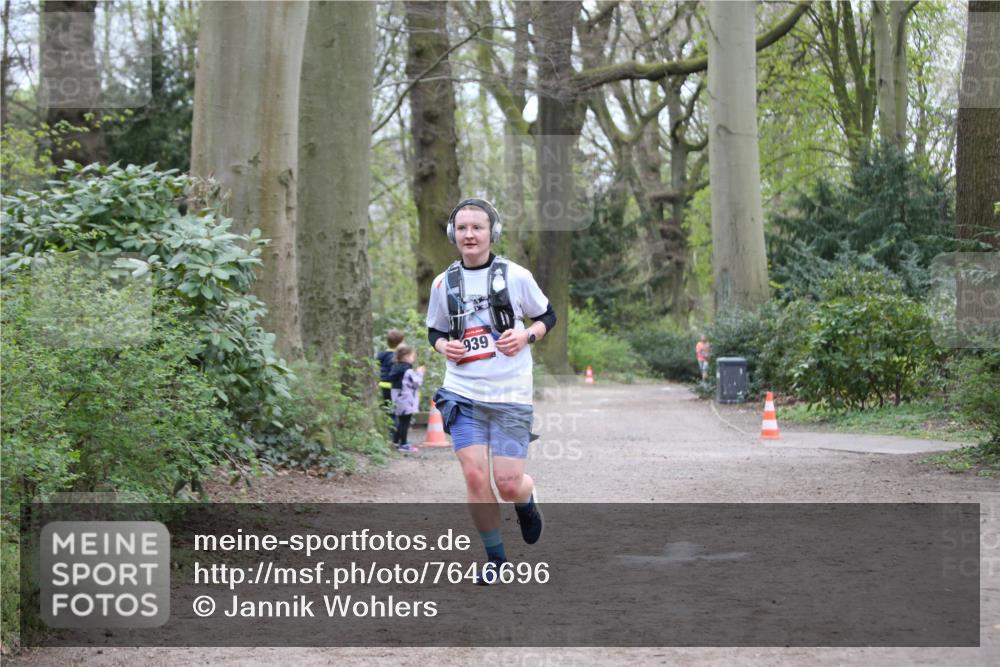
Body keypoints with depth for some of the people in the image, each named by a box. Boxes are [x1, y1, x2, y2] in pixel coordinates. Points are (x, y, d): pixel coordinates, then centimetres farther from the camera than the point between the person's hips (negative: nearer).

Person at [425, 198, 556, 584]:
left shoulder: (515, 275, -3)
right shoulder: (444, 283, 4)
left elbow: (547, 317, 9)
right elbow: (434, 331, 17)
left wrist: (526, 336, -11)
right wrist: (444, 346, -5)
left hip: (511, 395, -2)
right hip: (463, 393, 2)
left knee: (509, 484, -6)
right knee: (474, 477, -9)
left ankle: (527, 501, 33)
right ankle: (494, 557, 10)